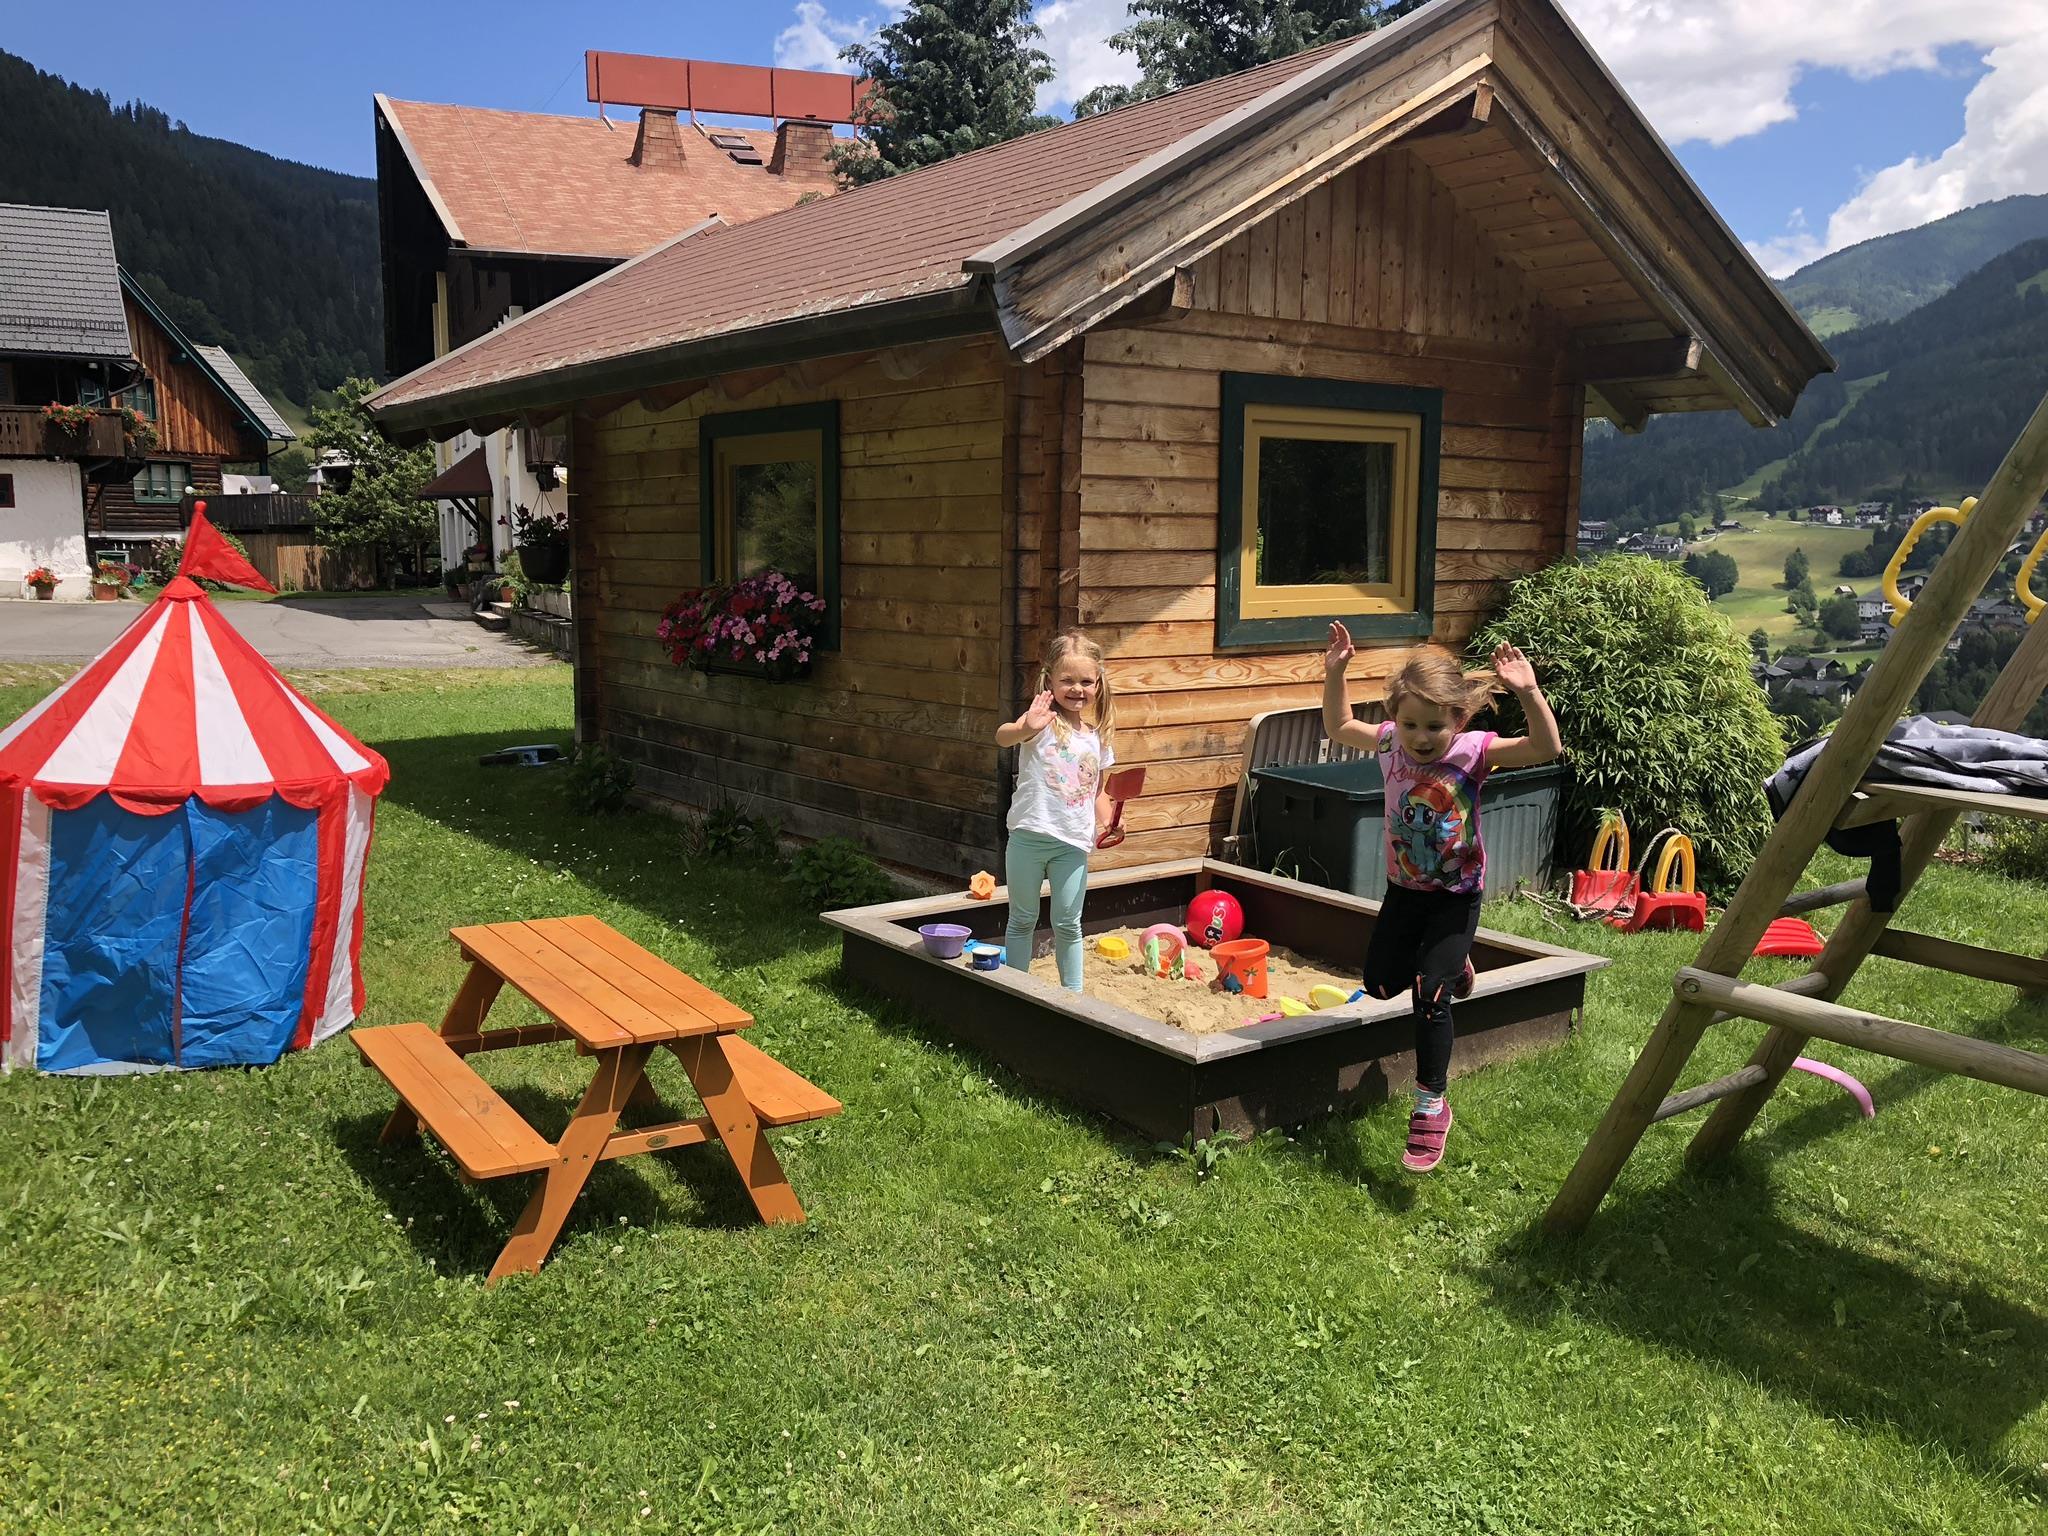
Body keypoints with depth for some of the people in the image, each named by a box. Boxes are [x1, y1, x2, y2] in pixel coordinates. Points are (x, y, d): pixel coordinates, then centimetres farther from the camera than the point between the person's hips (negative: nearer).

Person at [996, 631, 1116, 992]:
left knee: (1068, 924, 12)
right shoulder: (1043, 722, -9)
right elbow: (1002, 737, -30)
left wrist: (1106, 823, -1)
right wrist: (1024, 728, -53)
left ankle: (1073, 993, 23)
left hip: (1073, 841, 4)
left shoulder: (1097, 735, 8)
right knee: (1022, 920, 10)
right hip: (1030, 836, -3)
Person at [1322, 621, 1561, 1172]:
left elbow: (1546, 749, -33)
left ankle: (1431, 1108, 1)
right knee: (1380, 983, 14)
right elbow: (1338, 728, 8)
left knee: (1429, 996, -13)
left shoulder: (1474, 752, -21)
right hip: (1403, 888, 5)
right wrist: (1334, 673, -4)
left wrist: (1529, 694, -46)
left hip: (1456, 896, -5)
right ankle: (1448, 963, 45)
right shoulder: (1390, 743, -10)